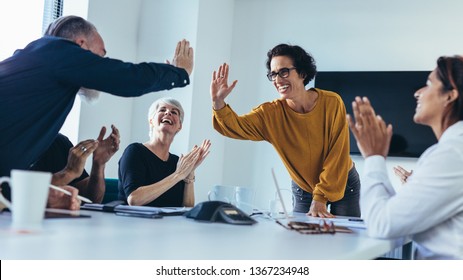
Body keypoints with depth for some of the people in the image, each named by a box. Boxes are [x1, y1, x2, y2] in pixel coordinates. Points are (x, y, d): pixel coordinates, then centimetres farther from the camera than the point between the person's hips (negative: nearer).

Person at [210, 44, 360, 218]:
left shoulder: (331, 103, -22)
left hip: (343, 184, -1)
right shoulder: (271, 113, -16)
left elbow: (337, 154, -20)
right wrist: (218, 102, -50)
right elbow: (235, 126, -30)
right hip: (302, 190, 1)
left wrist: (320, 199, -23)